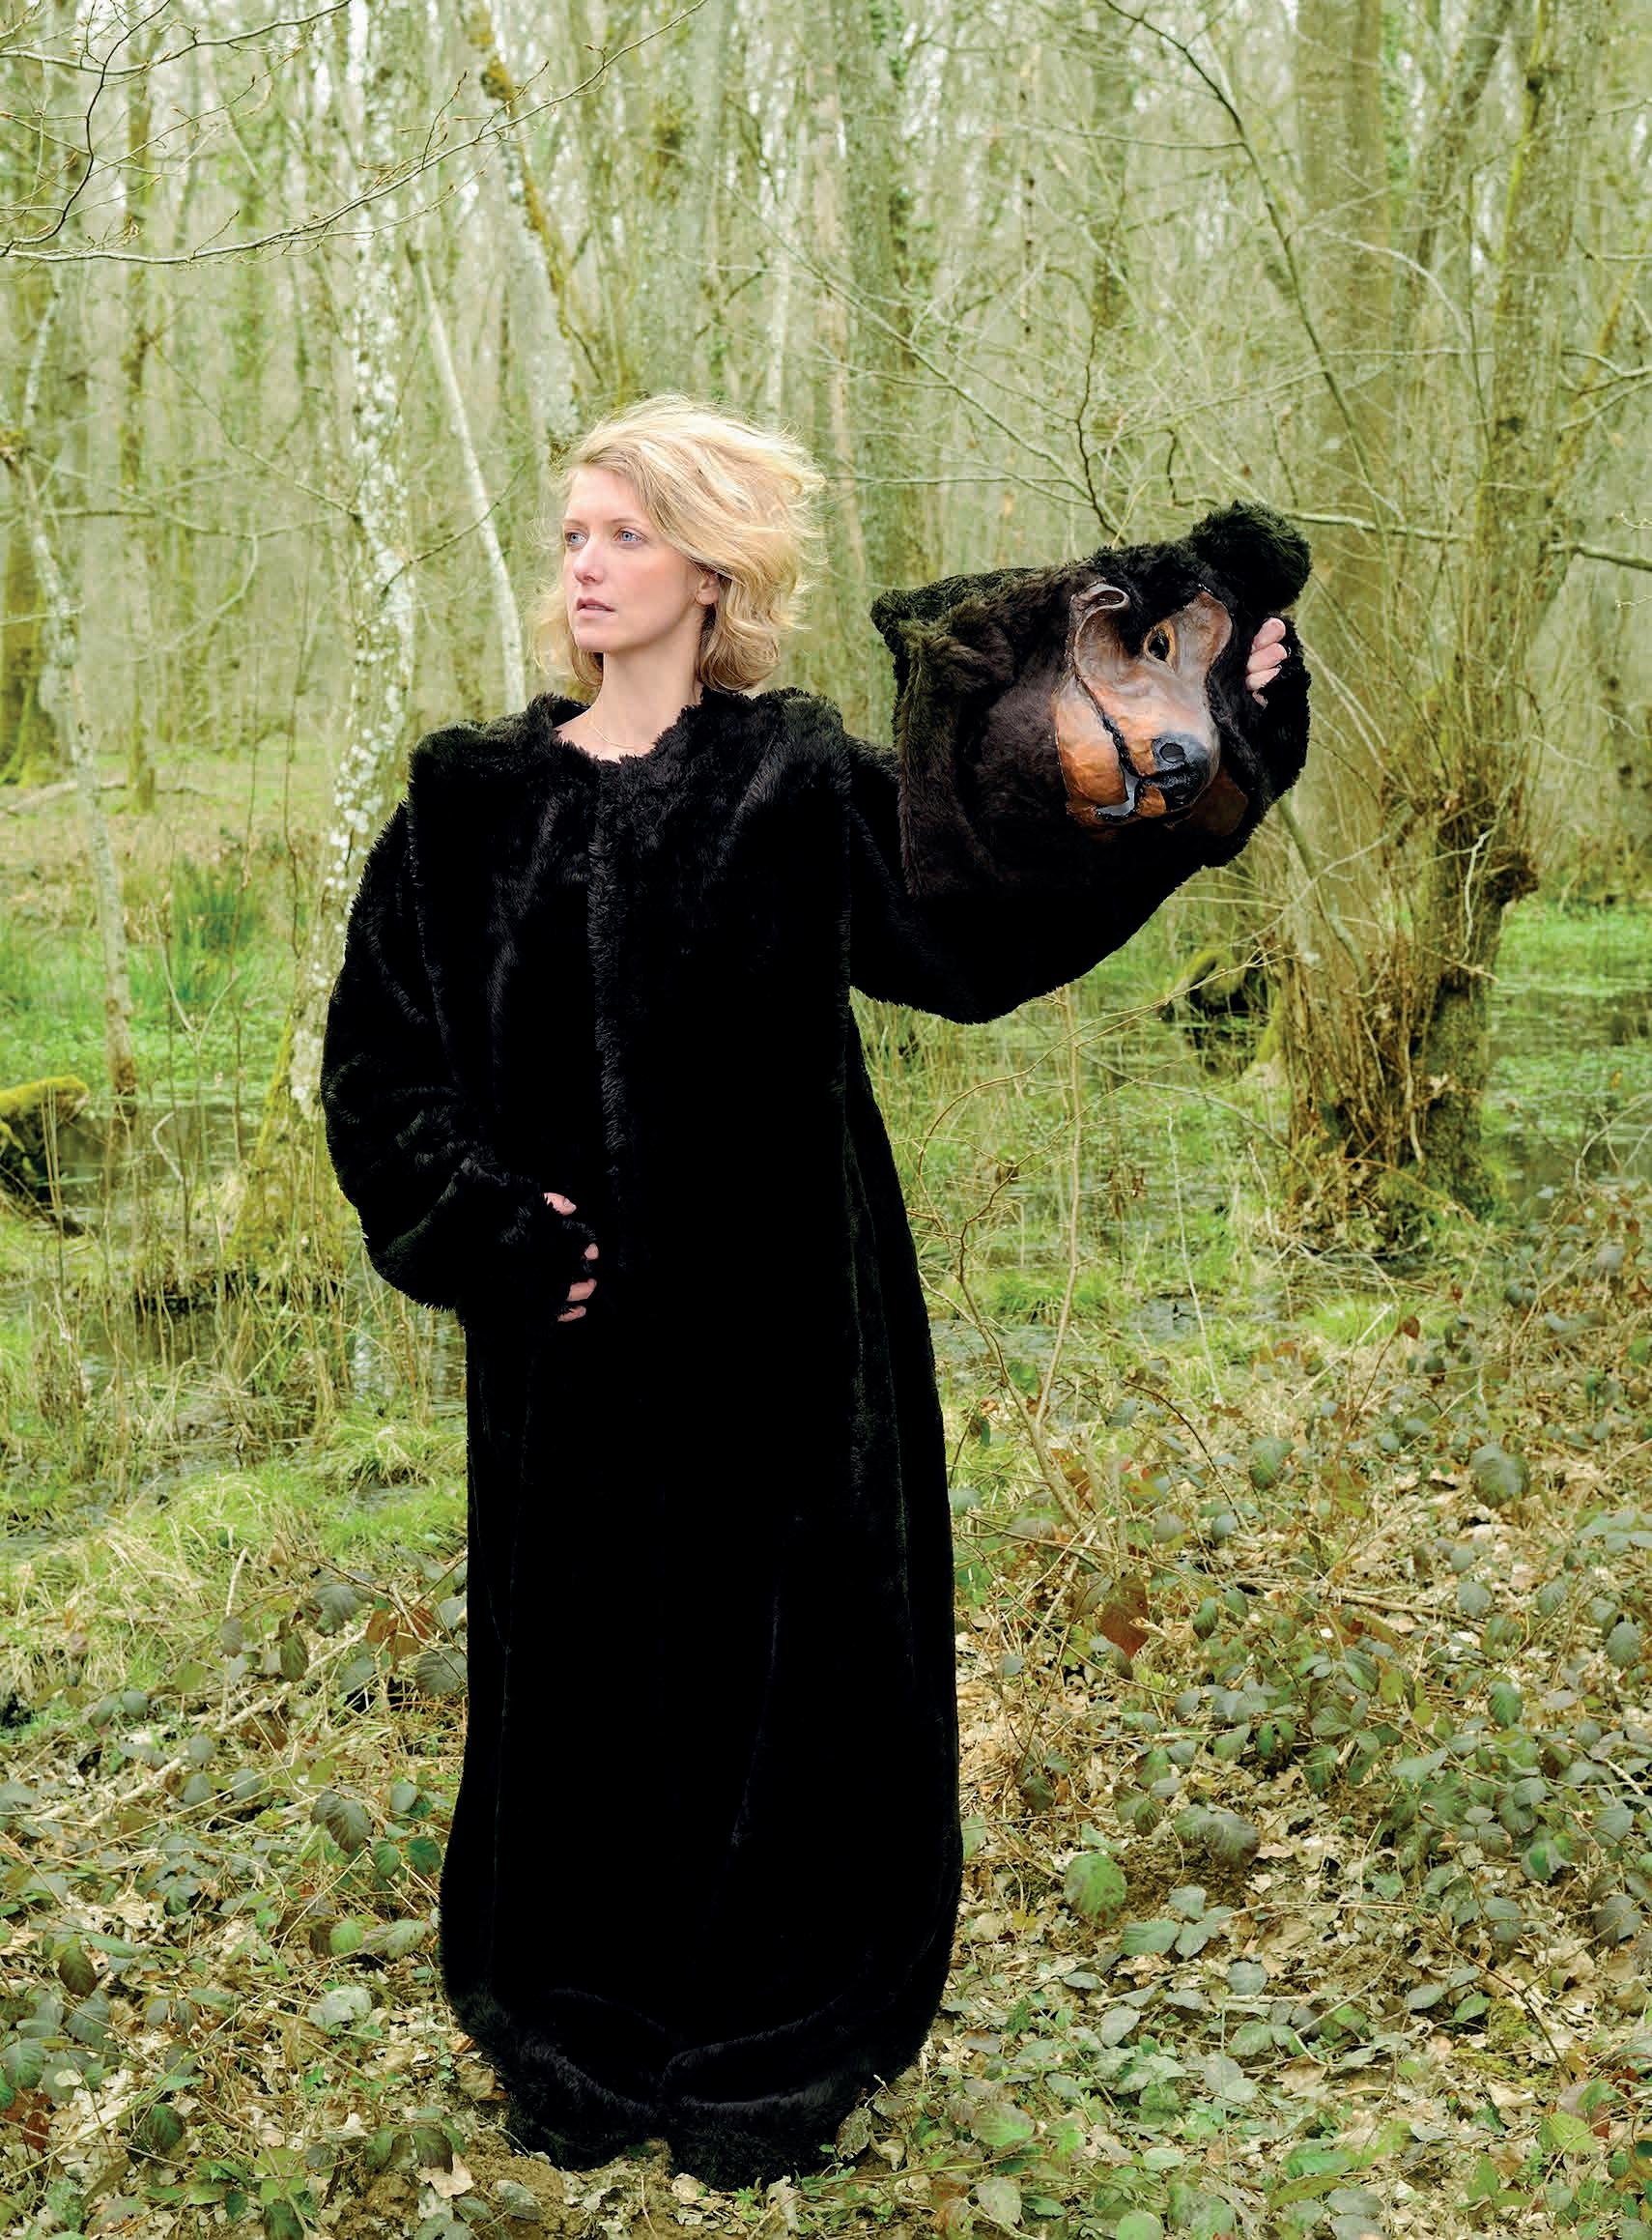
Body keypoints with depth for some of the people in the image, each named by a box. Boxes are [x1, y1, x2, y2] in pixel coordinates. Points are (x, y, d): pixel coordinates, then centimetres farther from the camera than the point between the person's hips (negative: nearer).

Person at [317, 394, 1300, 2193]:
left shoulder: (803, 783, 1)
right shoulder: (477, 797, 5)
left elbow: (981, 934, -5)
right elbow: (376, 1047, 5)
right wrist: (487, 1218, -9)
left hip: (770, 1305, -1)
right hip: (574, 1318, 2)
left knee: (769, 1637, 5)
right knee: (580, 1649, 9)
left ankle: (768, 2043, 24)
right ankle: (583, 2040, 29)